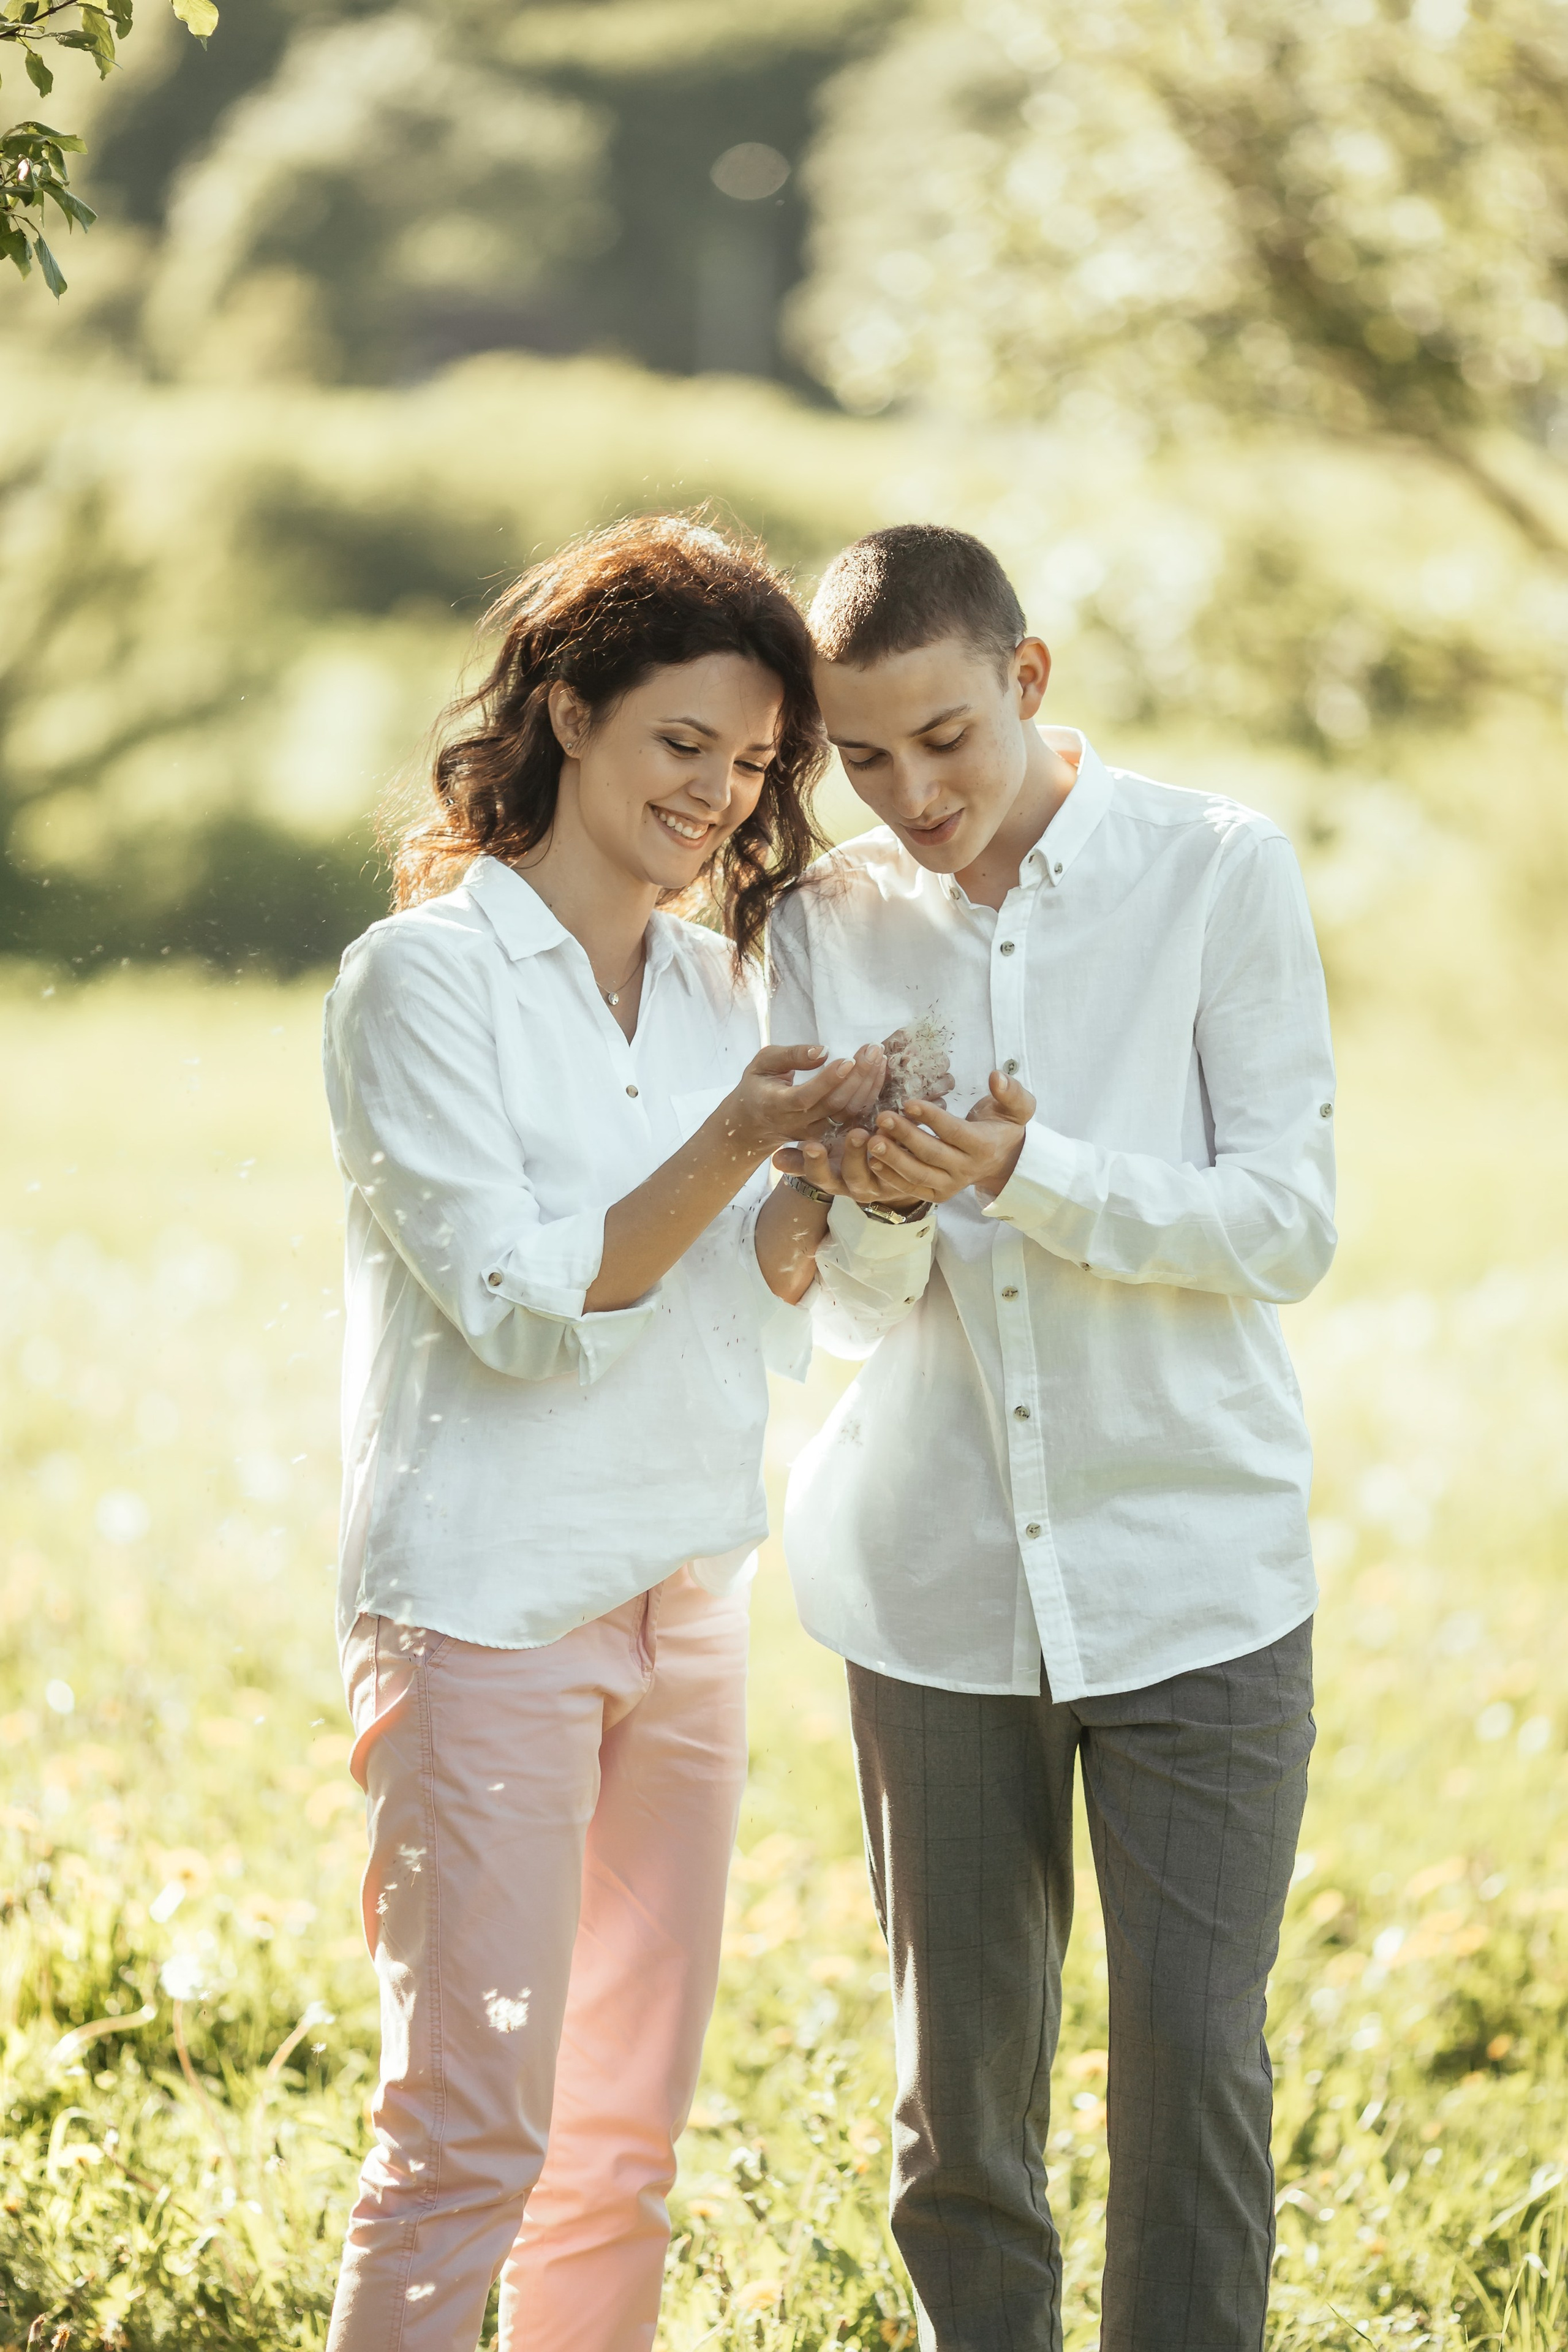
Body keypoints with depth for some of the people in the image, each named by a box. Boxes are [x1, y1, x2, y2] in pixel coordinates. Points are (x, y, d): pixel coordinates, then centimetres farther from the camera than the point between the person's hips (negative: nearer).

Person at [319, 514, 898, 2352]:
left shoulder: (715, 987, 12)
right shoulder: (423, 975, -8)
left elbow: (757, 1304, 9)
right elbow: (519, 1312, -14)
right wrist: (730, 1148, -23)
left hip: (685, 1606, 7)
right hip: (487, 1608, -7)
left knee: (629, 2132, 10)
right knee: (473, 2132, -9)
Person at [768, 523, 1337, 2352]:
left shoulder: (1219, 874, -4)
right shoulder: (828, 924, 4)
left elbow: (1288, 1224, -8)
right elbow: (853, 1305, 4)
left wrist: (1030, 1177, -23)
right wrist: (876, 1212, -20)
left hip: (1191, 1570, -2)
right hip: (935, 1580, 2)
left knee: (1193, 2049, -5)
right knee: (959, 2073, 7)